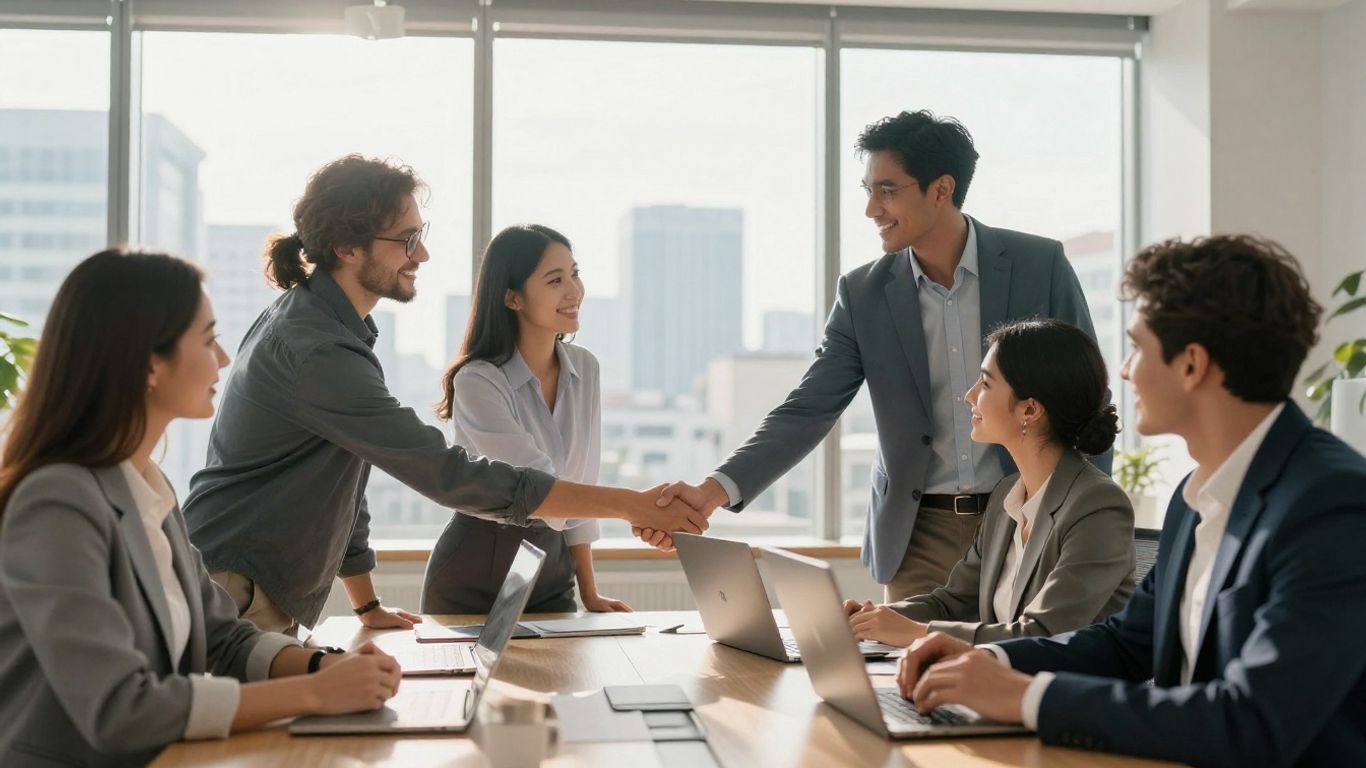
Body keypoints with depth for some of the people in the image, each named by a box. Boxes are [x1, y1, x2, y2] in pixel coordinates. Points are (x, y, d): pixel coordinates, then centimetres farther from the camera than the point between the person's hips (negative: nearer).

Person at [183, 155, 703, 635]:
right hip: (232, 606, -10)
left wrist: (368, 606, 18)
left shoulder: (306, 317, 10)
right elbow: (449, 475, -28)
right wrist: (630, 505, -27)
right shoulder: (316, 353, -24)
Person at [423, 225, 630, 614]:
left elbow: (579, 486, 7)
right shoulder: (477, 382, -19)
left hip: (552, 569, 5)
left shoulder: (584, 368, 1)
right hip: (474, 578, -5)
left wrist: (589, 593, 7)